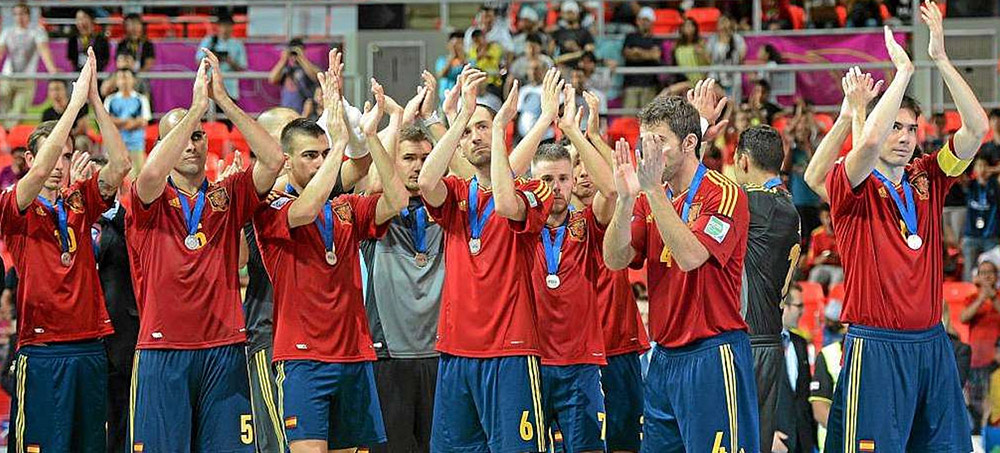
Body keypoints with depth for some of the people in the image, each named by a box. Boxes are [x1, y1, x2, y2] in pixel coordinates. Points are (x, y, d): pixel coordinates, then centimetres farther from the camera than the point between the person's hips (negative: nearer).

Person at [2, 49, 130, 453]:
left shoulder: (80, 201, 11)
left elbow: (120, 165, -2)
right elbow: (40, 170, -19)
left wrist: (95, 100, -9)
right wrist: (76, 102, -18)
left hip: (90, 347, 5)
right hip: (41, 350, -5)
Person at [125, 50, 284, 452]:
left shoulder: (228, 197, 11)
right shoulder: (148, 203, 4)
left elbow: (273, 160, -4)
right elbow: (152, 173, -20)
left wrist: (223, 100, -10)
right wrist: (197, 106, -18)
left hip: (223, 348, 2)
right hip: (162, 350, -2)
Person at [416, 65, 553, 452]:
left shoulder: (531, 193, 1)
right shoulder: (456, 195, 12)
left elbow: (506, 205, -22)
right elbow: (426, 183, -10)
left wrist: (499, 127, -13)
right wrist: (463, 114, -10)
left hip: (509, 352, -5)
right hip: (456, 351, 5)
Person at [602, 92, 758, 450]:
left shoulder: (725, 194, -9)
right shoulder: (650, 200, 13)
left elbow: (689, 256, -23)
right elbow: (615, 260, 1)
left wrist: (654, 189, -24)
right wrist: (625, 200, -14)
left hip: (713, 357, -7)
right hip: (664, 358, 7)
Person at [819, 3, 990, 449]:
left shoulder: (927, 179, 10)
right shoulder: (852, 186, -4)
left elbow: (976, 129, 1)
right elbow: (870, 142, -25)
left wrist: (940, 58, -6)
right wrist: (903, 69, -16)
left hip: (932, 343, 5)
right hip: (875, 346, -5)